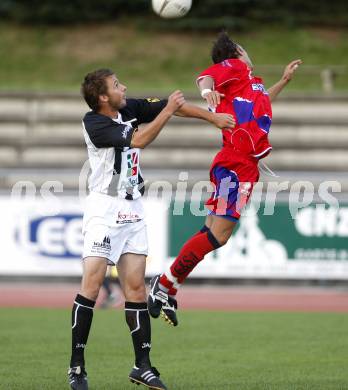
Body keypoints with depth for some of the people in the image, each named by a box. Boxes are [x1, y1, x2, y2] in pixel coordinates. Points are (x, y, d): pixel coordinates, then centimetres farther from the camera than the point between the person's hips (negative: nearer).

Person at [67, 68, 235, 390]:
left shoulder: (130, 108, 6)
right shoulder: (93, 122, -13)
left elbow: (175, 106, 14)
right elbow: (139, 140, -20)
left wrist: (214, 117, 15)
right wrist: (167, 110, -13)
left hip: (133, 211, 6)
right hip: (104, 209, -6)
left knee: (135, 287, 2)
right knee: (92, 284, -13)